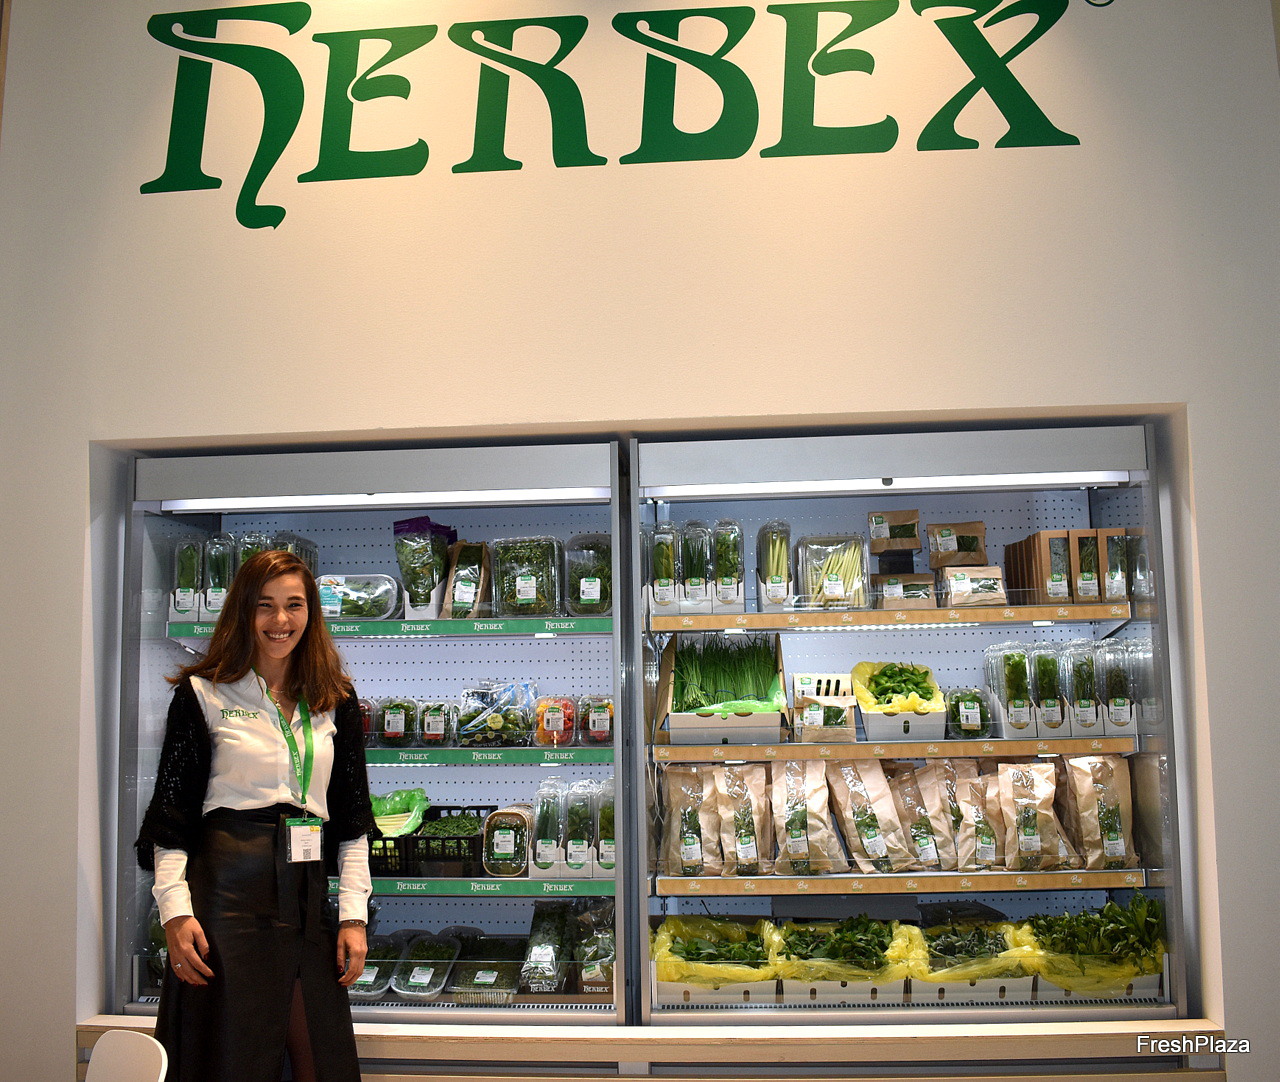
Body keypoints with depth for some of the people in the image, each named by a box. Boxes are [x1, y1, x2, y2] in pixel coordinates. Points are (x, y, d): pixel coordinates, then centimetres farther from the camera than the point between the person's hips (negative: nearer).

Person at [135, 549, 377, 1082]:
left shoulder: (335, 703, 10)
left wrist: (353, 915, 5)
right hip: (227, 893, -3)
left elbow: (353, 818, 11)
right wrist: (176, 912, -8)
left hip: (308, 895, 3)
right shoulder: (203, 693, 1)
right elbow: (171, 813, 1)